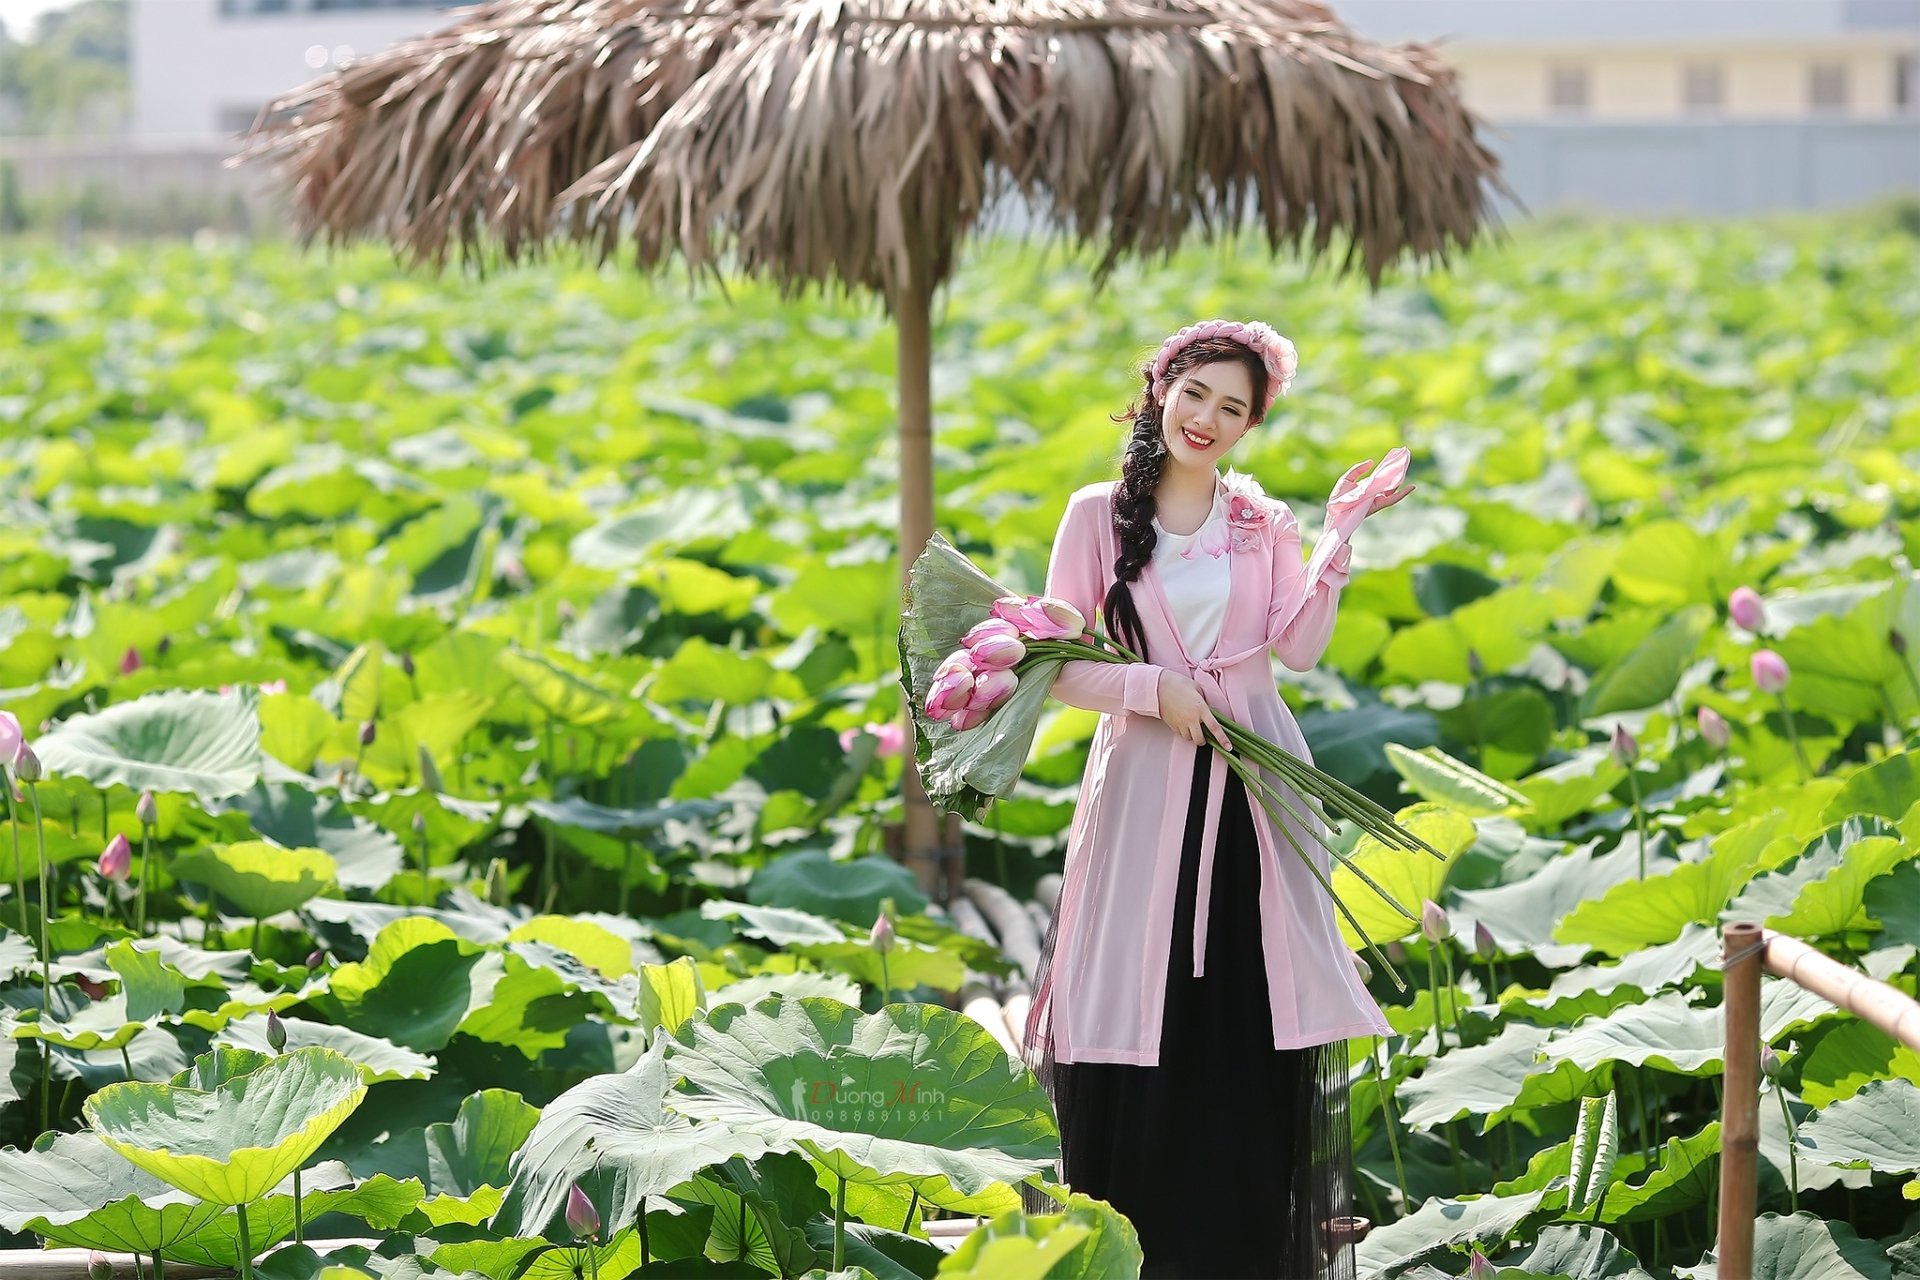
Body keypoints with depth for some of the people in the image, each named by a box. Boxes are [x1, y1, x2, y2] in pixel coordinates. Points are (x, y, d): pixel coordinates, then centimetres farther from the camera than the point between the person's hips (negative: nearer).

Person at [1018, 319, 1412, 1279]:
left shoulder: (1262, 524, 9)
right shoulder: (1100, 514, 3)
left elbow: (1300, 648, -4)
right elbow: (1056, 665, 1)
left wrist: (1337, 542, -9)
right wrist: (1151, 687, -12)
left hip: (1256, 785, 2)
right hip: (1144, 781, -2)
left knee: (1254, 1027, 2)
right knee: (1143, 1024, -2)